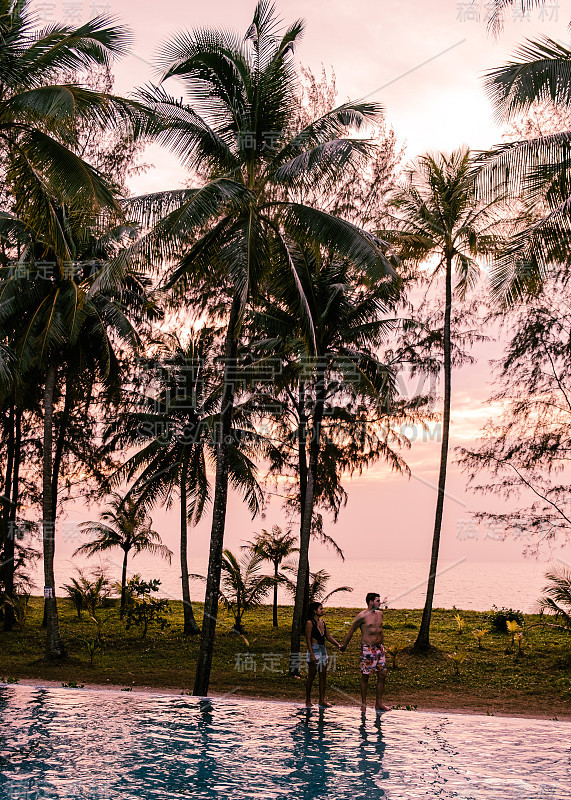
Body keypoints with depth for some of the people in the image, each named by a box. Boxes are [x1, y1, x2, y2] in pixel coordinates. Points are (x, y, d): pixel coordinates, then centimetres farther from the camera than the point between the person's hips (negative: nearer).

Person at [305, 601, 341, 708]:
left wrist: (338, 644, 1)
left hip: (323, 650, 8)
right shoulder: (310, 623, -9)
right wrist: (311, 654, -18)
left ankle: (322, 700, 12)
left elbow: (328, 636, 16)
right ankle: (308, 700, 8)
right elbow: (308, 640, -12)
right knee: (311, 676, -2)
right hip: (314, 650, -8)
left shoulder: (322, 622, 13)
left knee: (323, 676, 7)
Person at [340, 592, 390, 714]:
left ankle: (379, 703, 13)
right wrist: (344, 646, 3)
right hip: (367, 649, -6)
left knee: (382, 675, 4)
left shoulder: (379, 614, 11)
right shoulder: (362, 616, -9)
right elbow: (351, 631, -2)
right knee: (365, 676, 1)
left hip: (379, 648, 6)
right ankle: (363, 704, 11)